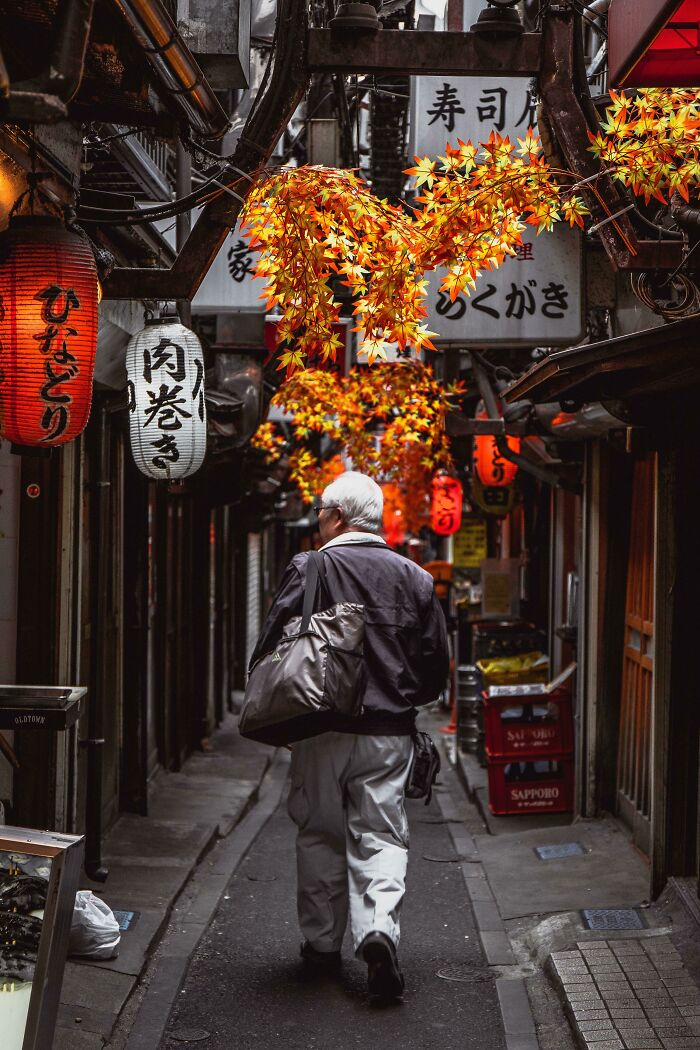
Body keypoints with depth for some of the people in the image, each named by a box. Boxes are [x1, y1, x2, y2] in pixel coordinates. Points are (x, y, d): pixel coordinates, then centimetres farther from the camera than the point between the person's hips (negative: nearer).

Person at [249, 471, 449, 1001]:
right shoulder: (413, 577, 4)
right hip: (389, 732, 2)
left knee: (321, 836, 11)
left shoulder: (309, 568, -6)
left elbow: (270, 645, -10)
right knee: (381, 834, 5)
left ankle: (322, 942, 20)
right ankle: (379, 929, -15)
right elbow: (437, 660, 8)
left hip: (322, 728, -2)